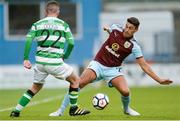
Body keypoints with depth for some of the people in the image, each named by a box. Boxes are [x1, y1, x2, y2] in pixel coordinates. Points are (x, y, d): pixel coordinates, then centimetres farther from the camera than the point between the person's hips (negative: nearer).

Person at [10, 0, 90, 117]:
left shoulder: (37, 24, 10)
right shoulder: (63, 25, 6)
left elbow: (28, 40, -2)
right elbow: (71, 43, 1)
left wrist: (26, 59, -1)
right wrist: (65, 57, 16)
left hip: (40, 62, 4)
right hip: (55, 62, -4)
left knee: (36, 87, 22)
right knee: (75, 80, 16)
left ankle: (16, 111, 16)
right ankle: (74, 109, 18)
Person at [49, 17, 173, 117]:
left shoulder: (134, 46, -13)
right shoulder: (116, 29, -7)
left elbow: (144, 65, -12)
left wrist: (159, 80, -17)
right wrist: (107, 29, 8)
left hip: (113, 69, -1)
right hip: (98, 64, 1)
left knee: (125, 91, -23)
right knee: (78, 84, -20)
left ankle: (126, 109, 15)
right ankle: (61, 110, -11)